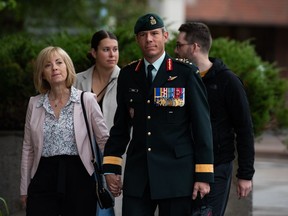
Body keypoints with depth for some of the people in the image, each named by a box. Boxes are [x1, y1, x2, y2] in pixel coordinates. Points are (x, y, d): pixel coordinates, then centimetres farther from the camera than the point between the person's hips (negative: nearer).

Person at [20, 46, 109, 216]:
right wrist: (24, 188, 11)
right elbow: (28, 148, 13)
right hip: (43, 181, 2)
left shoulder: (87, 100, 1)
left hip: (78, 178, -2)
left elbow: (104, 140, 4)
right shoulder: (35, 103, 9)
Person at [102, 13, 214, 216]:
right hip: (137, 176, 3)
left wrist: (204, 176, -7)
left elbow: (202, 125, -3)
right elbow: (121, 125, 15)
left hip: (176, 175, -3)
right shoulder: (128, 75, 11)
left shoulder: (186, 73, -1)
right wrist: (111, 168, 8)